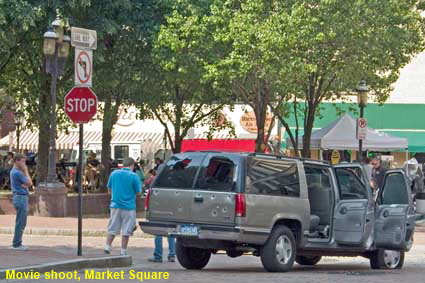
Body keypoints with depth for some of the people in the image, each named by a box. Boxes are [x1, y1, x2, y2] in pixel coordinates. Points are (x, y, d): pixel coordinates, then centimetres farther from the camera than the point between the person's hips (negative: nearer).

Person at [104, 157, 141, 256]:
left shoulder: (114, 174, 2)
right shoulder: (133, 176, -10)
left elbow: (109, 188, 12)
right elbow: (138, 191, -6)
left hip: (115, 205, 3)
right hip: (128, 206, -3)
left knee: (112, 229, 12)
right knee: (126, 231, 4)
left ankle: (107, 247, 3)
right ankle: (123, 251, 5)